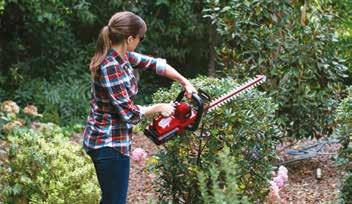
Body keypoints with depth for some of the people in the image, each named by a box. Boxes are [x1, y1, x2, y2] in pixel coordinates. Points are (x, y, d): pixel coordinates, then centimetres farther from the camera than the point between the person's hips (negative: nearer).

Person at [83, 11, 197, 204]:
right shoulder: (110, 68, -26)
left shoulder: (120, 55, 1)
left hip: (105, 139, 9)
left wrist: (185, 82, 10)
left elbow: (153, 63, 14)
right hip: (109, 144, -9)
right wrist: (159, 108, -8)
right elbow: (129, 113, -22)